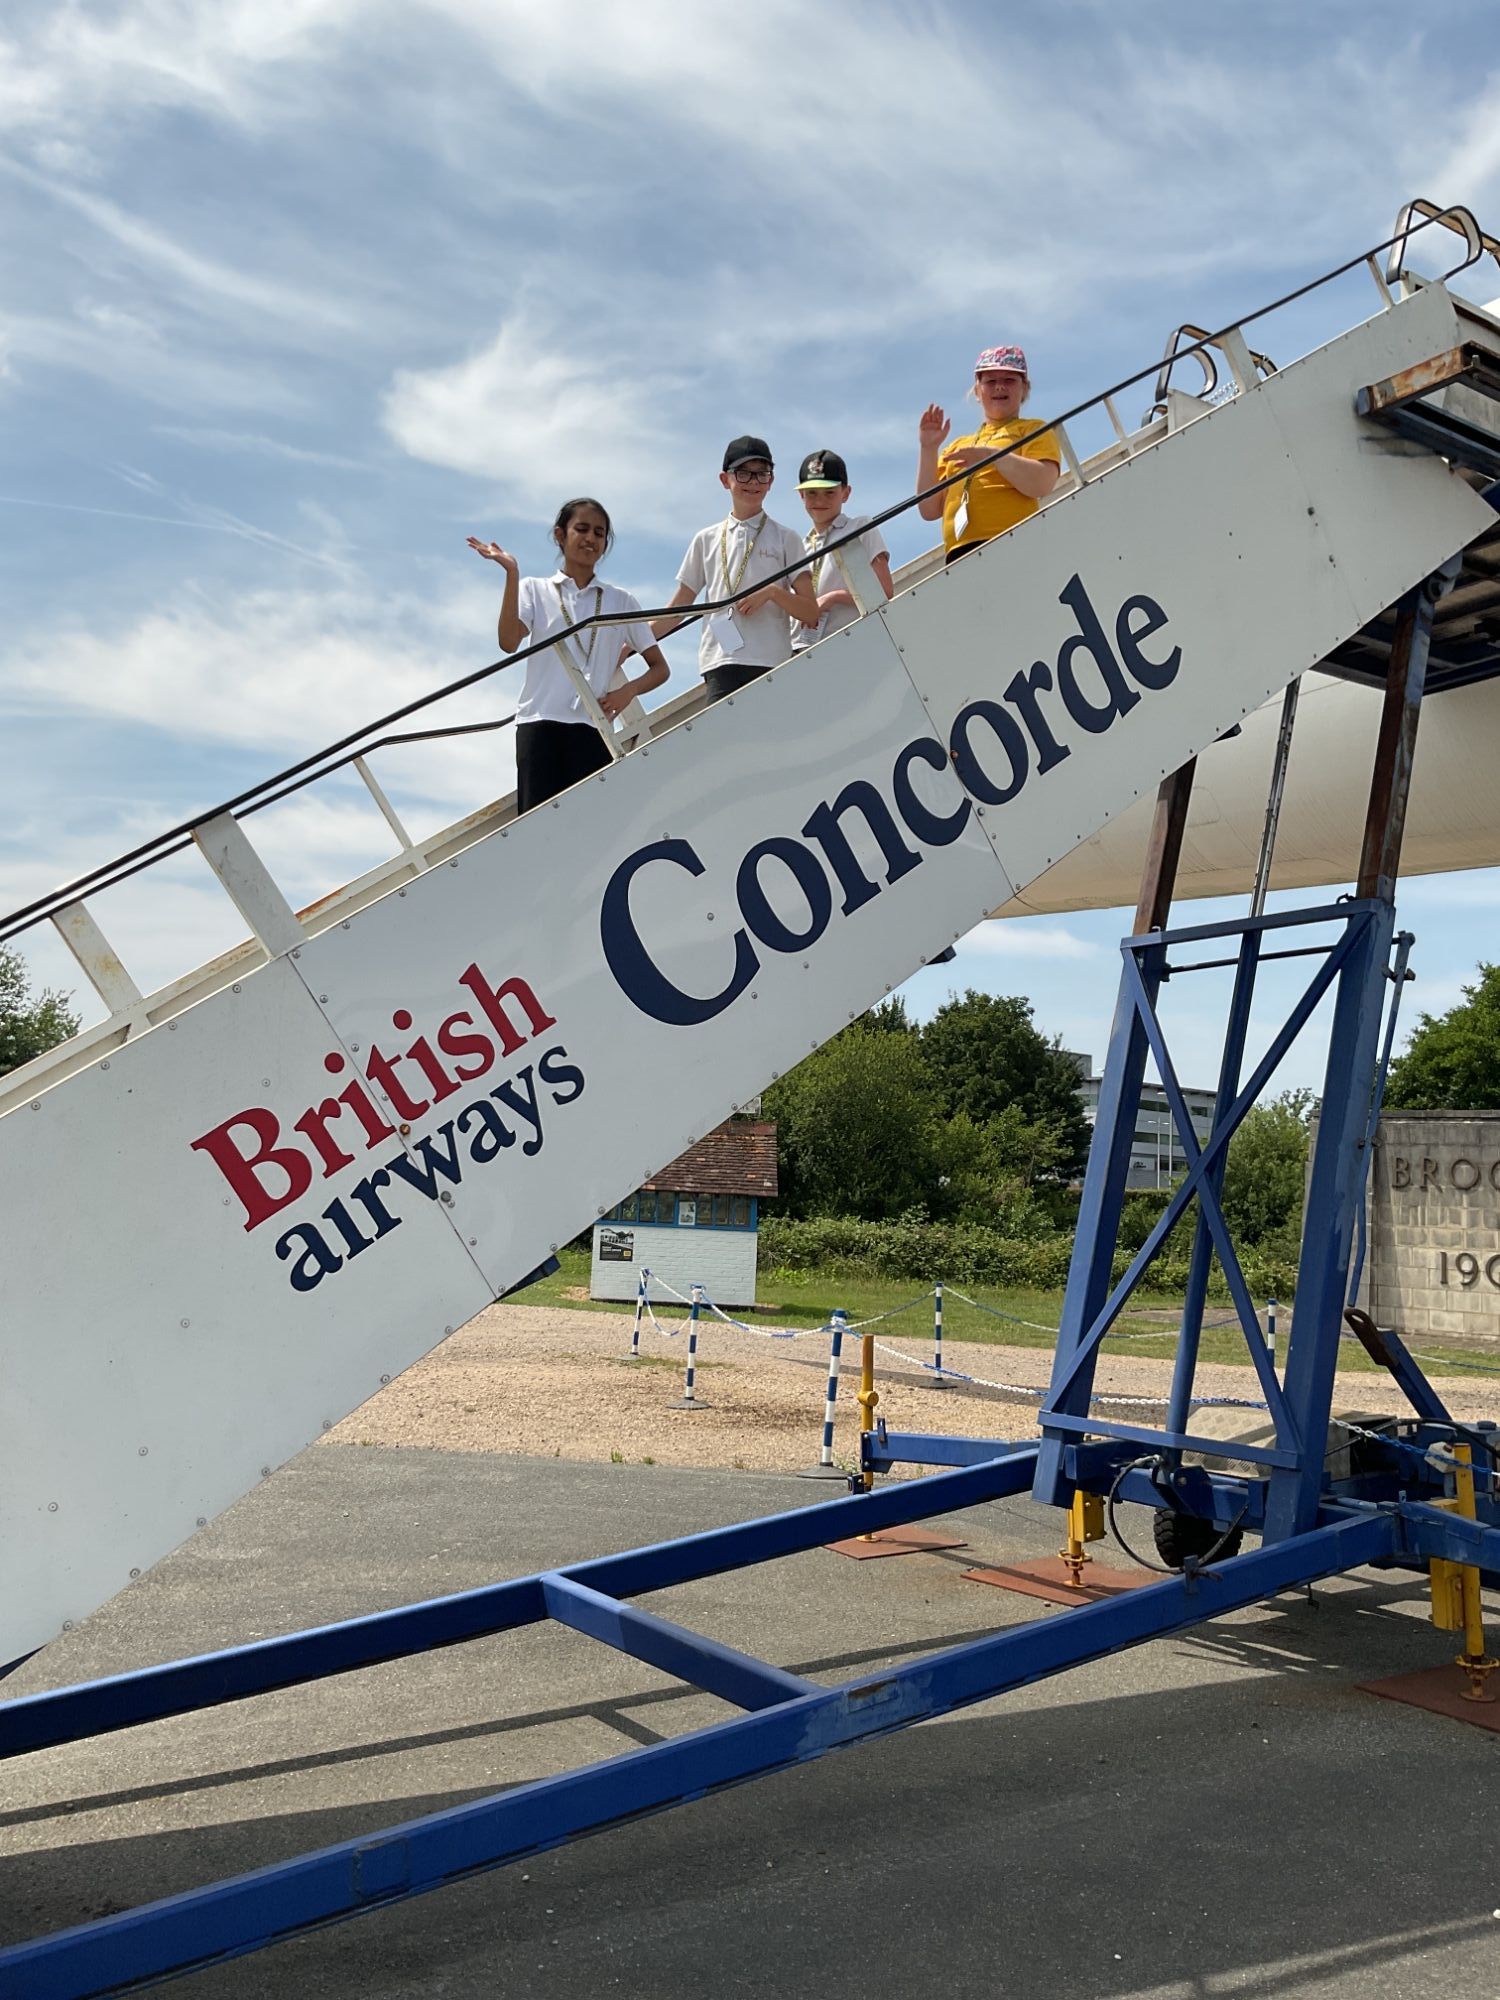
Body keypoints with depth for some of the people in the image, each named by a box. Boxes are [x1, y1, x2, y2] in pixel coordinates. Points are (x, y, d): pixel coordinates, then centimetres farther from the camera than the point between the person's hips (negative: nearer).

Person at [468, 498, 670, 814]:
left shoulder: (620, 601, 17)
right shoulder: (535, 590, 13)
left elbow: (660, 667, 17)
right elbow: (509, 642, -7)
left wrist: (628, 690, -4)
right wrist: (512, 573, -11)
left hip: (592, 727, 1)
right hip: (540, 723, -1)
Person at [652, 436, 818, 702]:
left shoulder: (786, 539, 12)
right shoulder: (706, 540, 16)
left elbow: (812, 614, 7)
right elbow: (676, 611, 17)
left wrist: (772, 592, -11)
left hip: (772, 663, -1)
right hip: (721, 663, 1)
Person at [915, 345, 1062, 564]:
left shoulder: (1034, 430, 17)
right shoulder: (959, 447, 30)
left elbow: (1041, 484, -4)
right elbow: (930, 510, 19)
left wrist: (992, 455, -12)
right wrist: (928, 449, 11)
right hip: (960, 556, 4)